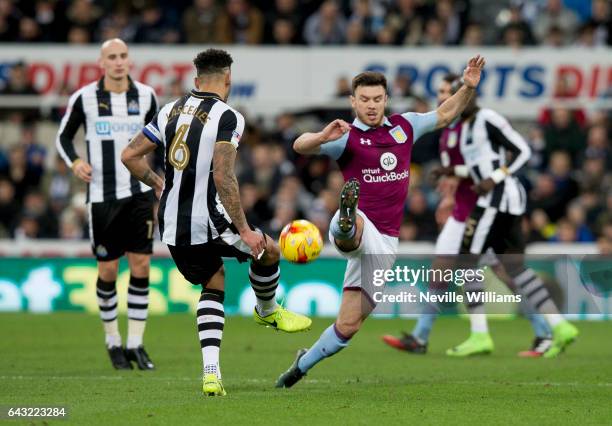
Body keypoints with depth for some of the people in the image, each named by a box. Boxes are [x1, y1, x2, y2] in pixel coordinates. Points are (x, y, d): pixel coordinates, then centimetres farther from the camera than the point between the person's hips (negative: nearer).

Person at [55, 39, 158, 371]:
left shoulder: (145, 95, 2)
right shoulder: (84, 98, -4)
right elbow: (63, 137, 7)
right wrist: (75, 162, -12)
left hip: (139, 193, 2)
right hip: (101, 194, -2)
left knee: (141, 266, -4)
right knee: (108, 271, 1)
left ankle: (135, 344, 4)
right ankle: (113, 342, 18)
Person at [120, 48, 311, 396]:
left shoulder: (171, 110, 7)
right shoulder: (227, 117, -12)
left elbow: (130, 155, 10)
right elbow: (223, 177, -22)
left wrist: (157, 184, 27)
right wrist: (244, 231, -19)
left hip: (172, 226, 7)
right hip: (208, 221, -7)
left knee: (214, 286, 20)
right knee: (269, 251, 19)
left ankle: (211, 373, 6)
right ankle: (268, 311, 46)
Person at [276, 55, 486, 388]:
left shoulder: (404, 126, 12)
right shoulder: (347, 138, -2)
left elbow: (444, 114, 26)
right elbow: (300, 147, -18)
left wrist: (468, 88, 10)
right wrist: (323, 137, -39)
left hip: (384, 242, 3)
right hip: (357, 231, -3)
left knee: (348, 326, 4)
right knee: (351, 229, -45)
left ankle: (302, 366, 22)